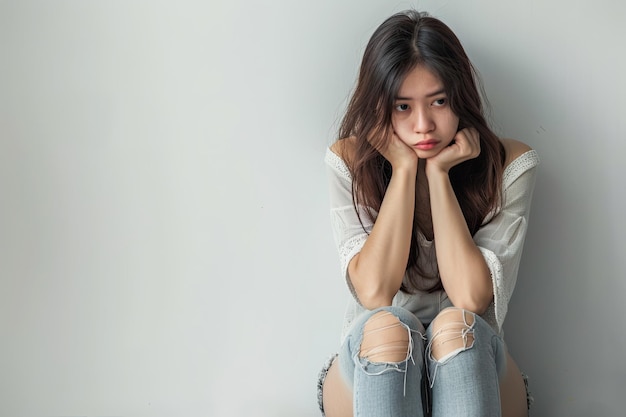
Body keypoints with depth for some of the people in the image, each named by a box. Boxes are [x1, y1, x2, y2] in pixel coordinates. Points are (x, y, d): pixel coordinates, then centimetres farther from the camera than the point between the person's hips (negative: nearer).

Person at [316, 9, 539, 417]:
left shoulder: (510, 164, -8)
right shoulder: (349, 161, -7)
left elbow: (472, 298, -18)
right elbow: (374, 293, -19)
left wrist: (439, 173, -18)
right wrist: (403, 169, -19)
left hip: (473, 366, 0)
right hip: (374, 365, 0)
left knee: (455, 322, -33)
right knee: (386, 324, -33)